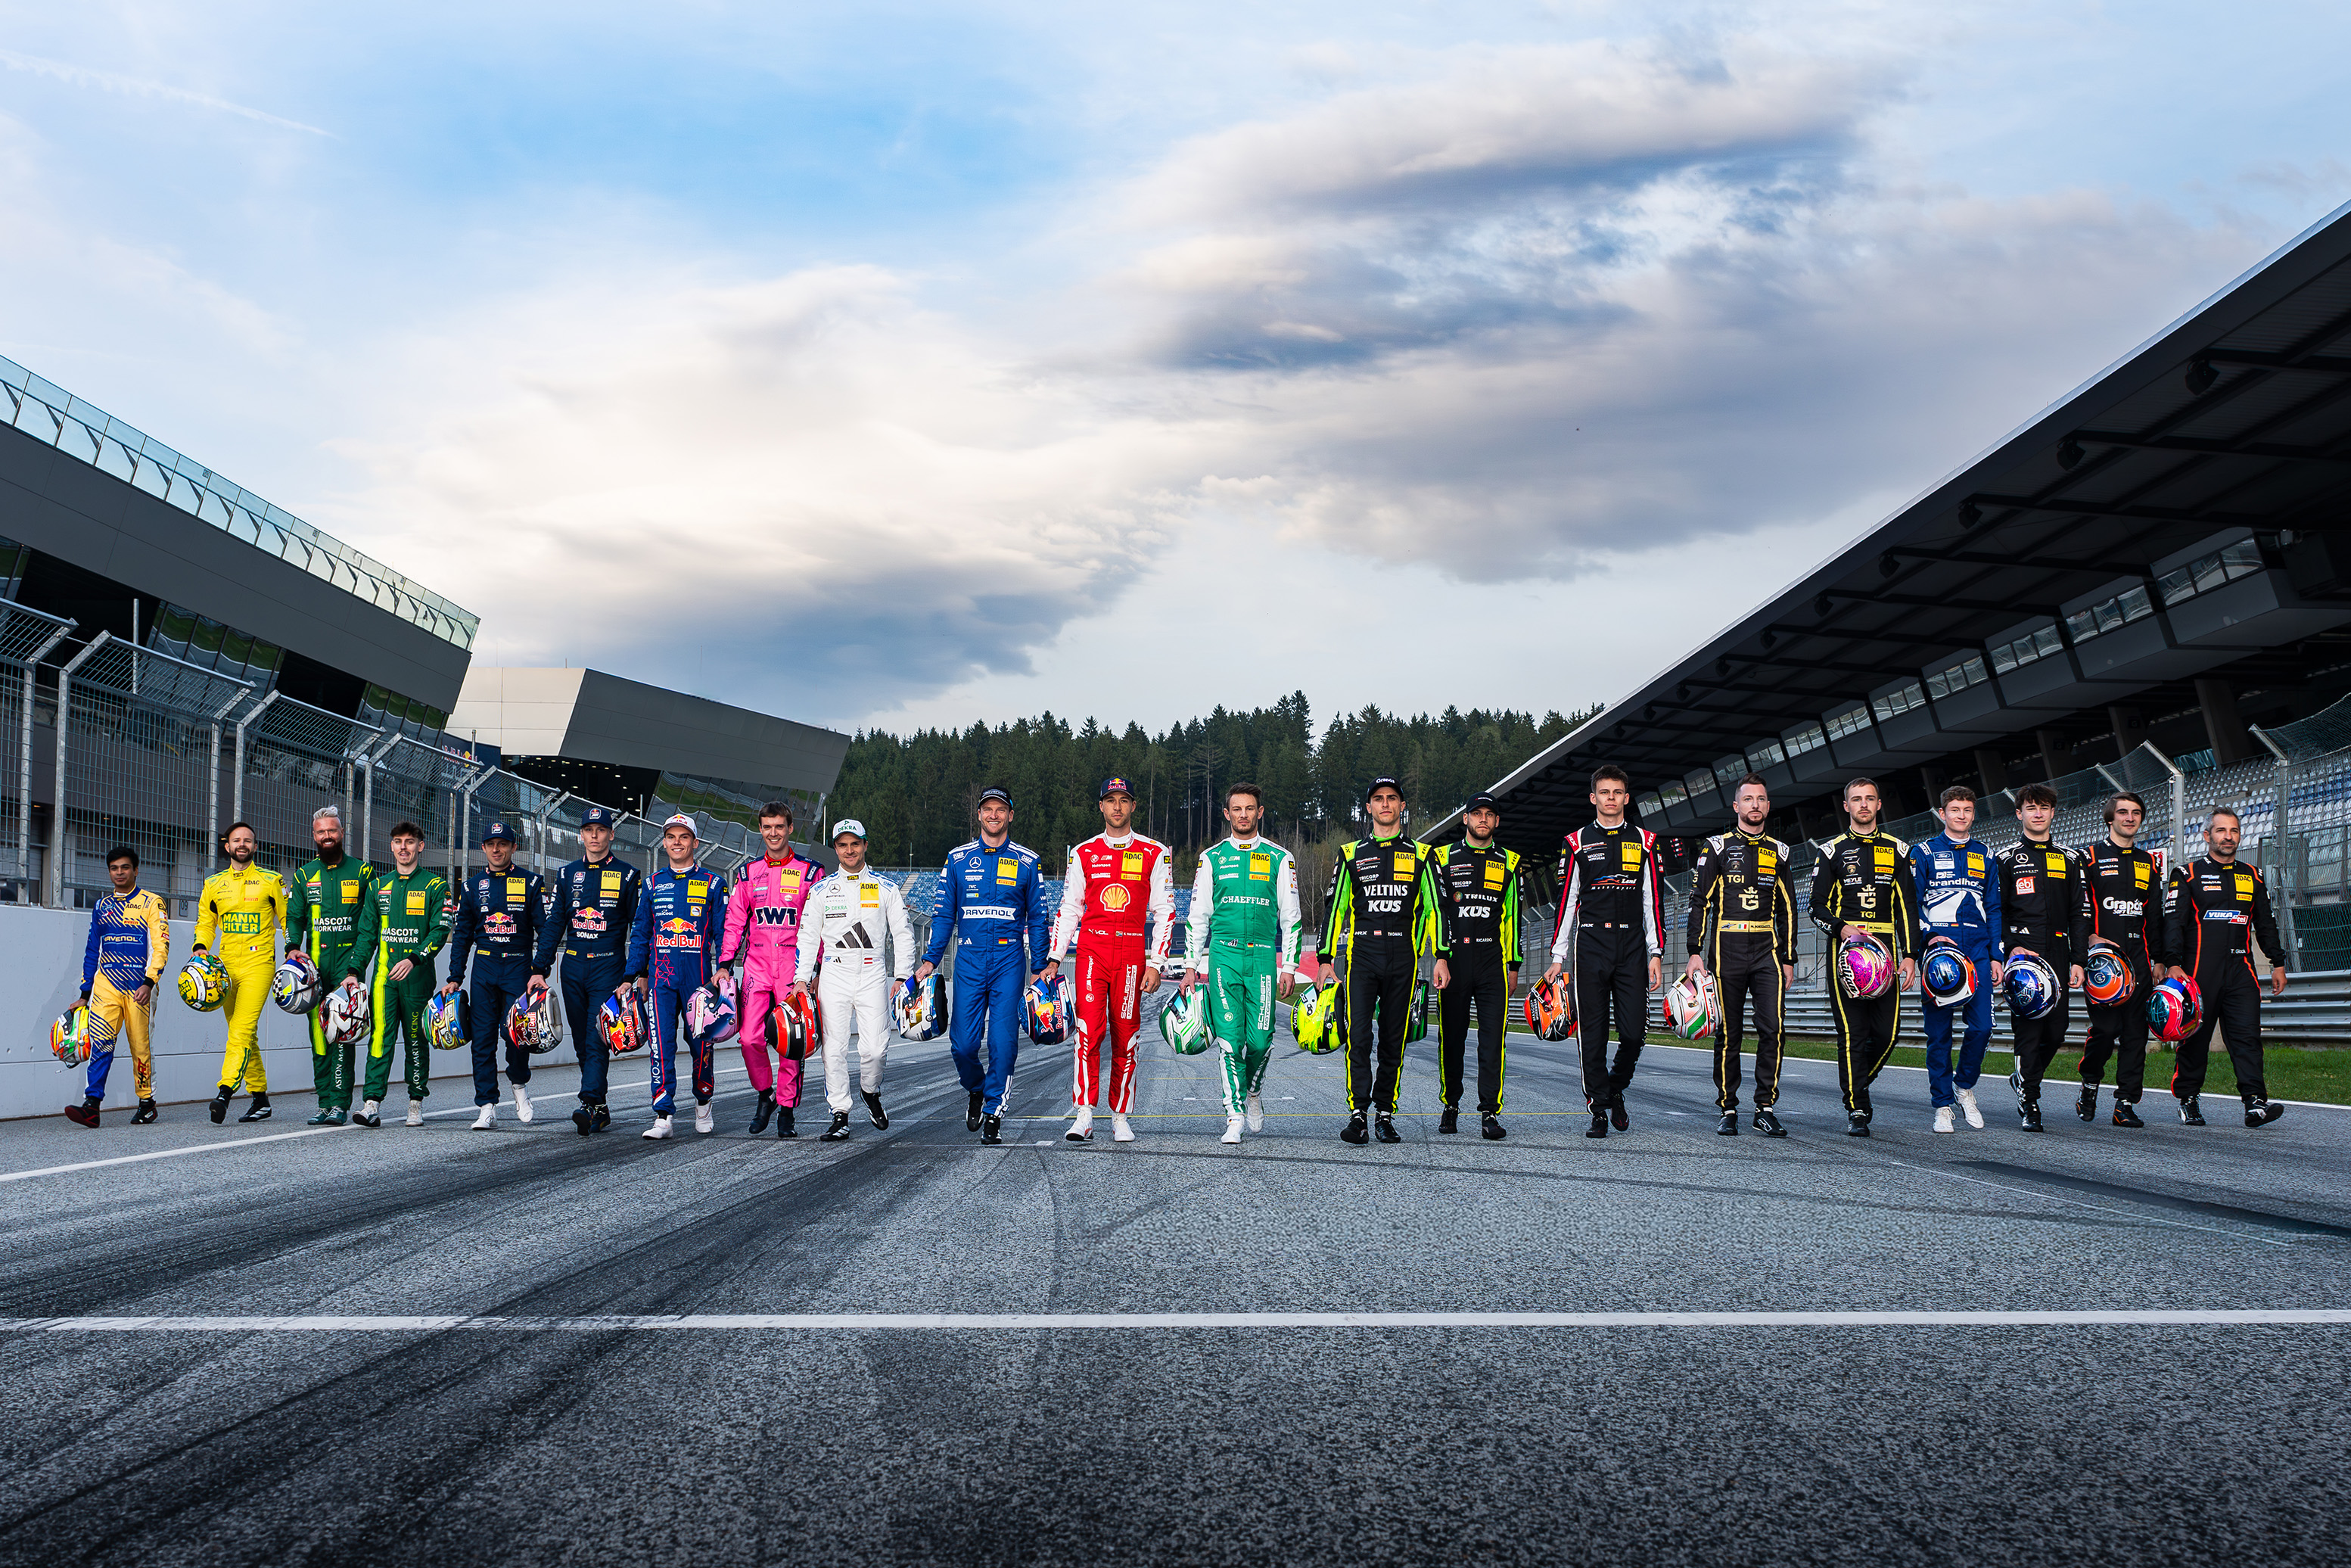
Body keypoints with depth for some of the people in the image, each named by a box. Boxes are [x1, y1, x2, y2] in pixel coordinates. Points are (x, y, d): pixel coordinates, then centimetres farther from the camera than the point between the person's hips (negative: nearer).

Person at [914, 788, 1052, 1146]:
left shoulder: (1027, 862, 7)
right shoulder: (958, 859, 9)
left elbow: (1038, 919, 10)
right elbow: (944, 915, 12)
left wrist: (1039, 969, 4)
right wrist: (930, 961, 4)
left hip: (1009, 959, -1)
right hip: (969, 959, 1)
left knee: (1003, 1042, -8)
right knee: (963, 1043, -4)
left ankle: (994, 1113, 4)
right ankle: (976, 1090, 26)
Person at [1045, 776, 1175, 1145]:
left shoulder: (1154, 854, 6)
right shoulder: (1083, 854, 10)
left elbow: (1164, 913, 6)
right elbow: (1069, 909, 13)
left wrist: (1155, 963, -2)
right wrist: (1054, 960, 7)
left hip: (1132, 952, 0)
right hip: (1091, 949, 0)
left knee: (1125, 1035, 3)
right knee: (1089, 1030, -12)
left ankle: (1120, 1117, 12)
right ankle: (1084, 1116, -11)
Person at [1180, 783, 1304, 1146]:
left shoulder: (1280, 858, 8)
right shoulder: (1212, 858, 10)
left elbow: (1291, 917, 9)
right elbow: (1197, 916, 12)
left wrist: (1289, 966, 3)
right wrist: (1191, 966, 7)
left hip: (1263, 957, 0)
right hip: (1223, 955, 0)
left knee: (1260, 1040, -4)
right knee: (1229, 1037, -7)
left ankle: (1253, 1092, 25)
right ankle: (1235, 1115, -2)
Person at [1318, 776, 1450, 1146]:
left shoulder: (1420, 855, 11)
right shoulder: (1350, 854, 11)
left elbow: (1435, 908, 10)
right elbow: (1334, 907, 11)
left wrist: (1440, 958, 1)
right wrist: (1326, 959, 5)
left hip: (1403, 957, 1)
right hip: (1361, 953, -1)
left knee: (1394, 1040, 4)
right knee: (1358, 1036, -11)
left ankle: (1385, 1114, 11)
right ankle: (1358, 1114, -11)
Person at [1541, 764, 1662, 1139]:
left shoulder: (1645, 842, 10)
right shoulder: (1576, 843, 7)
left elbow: (1653, 901, 9)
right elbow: (1566, 902, 7)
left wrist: (1656, 954, 2)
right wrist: (1558, 957, 2)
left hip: (1632, 946, 1)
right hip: (1590, 945, -1)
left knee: (1634, 1030, -5)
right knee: (1592, 1033, -2)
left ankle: (1616, 1090, 21)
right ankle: (1599, 1109, 6)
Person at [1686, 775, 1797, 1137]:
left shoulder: (1780, 853, 14)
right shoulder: (1717, 847, 5)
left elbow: (1787, 911, 17)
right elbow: (1699, 902, 2)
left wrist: (1788, 959, 11)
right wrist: (1695, 952, -6)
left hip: (1767, 949, 2)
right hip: (1727, 949, -2)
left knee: (1772, 1029, -9)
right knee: (1729, 1033, 1)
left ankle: (1766, 1108, -1)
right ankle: (1728, 1110, 10)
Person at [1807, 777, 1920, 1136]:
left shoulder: (1897, 850, 12)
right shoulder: (1834, 851, 7)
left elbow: (1908, 908, 10)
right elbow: (1817, 905, 6)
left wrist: (1909, 955, 1)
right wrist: (1841, 928, -13)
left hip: (1885, 948, 2)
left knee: (1887, 1032, -2)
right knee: (1853, 1033, -7)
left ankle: (1858, 1083, 24)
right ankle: (1856, 1110, -1)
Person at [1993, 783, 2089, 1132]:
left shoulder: (2069, 860, 15)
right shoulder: (2005, 859, 7)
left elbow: (2080, 913, 14)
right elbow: (1995, 911, 4)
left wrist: (2078, 959, 5)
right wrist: (2010, 949, -10)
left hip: (2058, 955, 3)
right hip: (2022, 953, -3)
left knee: (2056, 1030, 0)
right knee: (2028, 1027, -9)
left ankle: (2023, 1078, 26)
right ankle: (2029, 1103, -3)